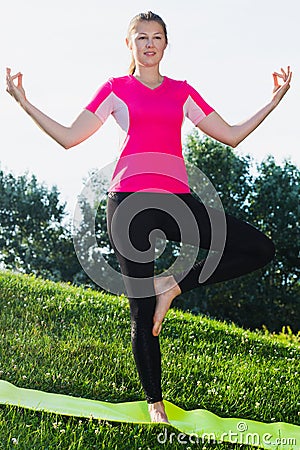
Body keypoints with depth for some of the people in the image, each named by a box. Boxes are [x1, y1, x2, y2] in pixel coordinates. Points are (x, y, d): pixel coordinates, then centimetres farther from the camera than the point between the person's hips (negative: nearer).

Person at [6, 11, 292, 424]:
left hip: (176, 200, 3)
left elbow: (231, 135, 17)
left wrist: (274, 100, 14)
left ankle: (172, 285, -3)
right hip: (130, 200, -3)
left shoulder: (182, 92, 17)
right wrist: (24, 102, 2)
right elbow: (69, 137, 7)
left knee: (260, 249, -12)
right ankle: (155, 402, 13)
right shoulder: (116, 89, 11)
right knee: (142, 311, -1)